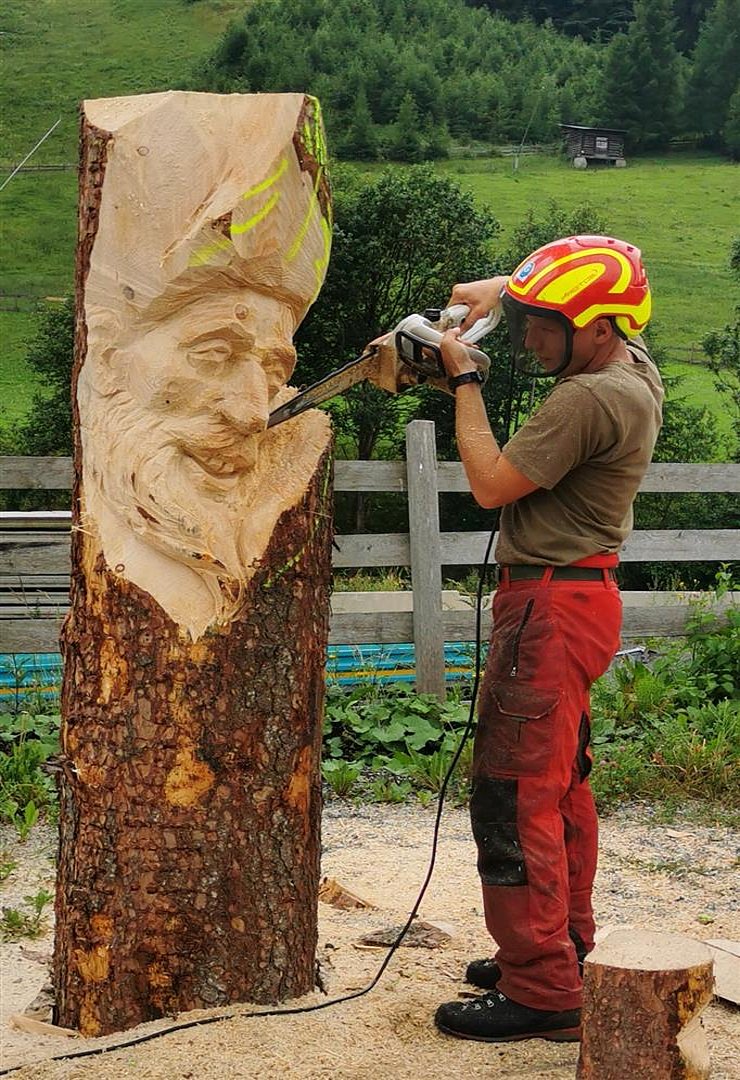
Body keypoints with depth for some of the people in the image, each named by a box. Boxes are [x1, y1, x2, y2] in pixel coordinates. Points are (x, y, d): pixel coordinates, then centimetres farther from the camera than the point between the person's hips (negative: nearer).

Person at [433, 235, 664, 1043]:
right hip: (575, 595, 11)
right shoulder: (633, 361, 7)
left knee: (516, 795, -8)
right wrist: (498, 290, 10)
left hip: (551, 606, -11)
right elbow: (567, 290, 27)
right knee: (561, 785, 18)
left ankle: (542, 994, -5)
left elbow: (492, 484, -18)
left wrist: (463, 380, -8)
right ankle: (564, 952, 29)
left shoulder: (590, 399, -23)